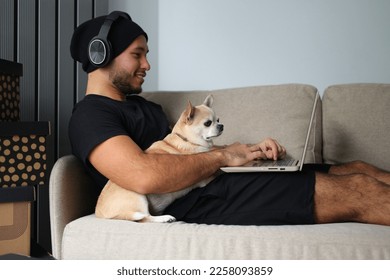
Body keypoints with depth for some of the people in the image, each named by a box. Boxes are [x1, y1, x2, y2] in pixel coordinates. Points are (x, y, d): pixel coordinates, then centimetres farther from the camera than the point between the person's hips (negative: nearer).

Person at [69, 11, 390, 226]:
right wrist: (224, 155, -12)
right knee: (356, 191, -15)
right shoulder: (90, 116, -6)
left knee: (357, 170, 0)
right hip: (198, 203, -10)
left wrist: (249, 151, 3)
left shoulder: (143, 106, 27)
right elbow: (145, 176, -25)